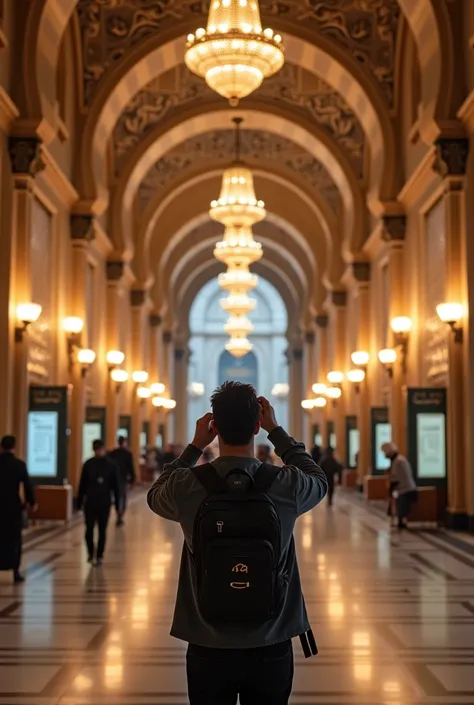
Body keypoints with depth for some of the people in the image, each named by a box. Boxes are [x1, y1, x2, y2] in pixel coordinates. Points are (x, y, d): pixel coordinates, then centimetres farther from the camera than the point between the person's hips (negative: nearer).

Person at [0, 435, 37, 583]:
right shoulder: (19, 464, -8)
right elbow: (27, 484, -7)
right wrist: (32, 502, 6)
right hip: (13, 506, -1)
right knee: (14, 539, 8)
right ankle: (16, 573, 8)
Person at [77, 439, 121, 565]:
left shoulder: (111, 465, -1)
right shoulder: (88, 464, 1)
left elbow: (116, 485, 2)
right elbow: (83, 484, 4)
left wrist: (117, 503, 0)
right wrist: (79, 502, 3)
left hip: (105, 503, 0)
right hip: (90, 502, 0)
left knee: (102, 530, 5)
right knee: (89, 529, 0)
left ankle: (99, 556, 14)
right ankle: (91, 552, 22)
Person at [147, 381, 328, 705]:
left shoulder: (187, 486, -12)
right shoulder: (286, 486, -12)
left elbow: (156, 496, 13)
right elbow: (319, 480, 13)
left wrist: (195, 446, 12)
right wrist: (277, 431, 14)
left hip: (208, 648, 0)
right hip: (271, 648, 0)